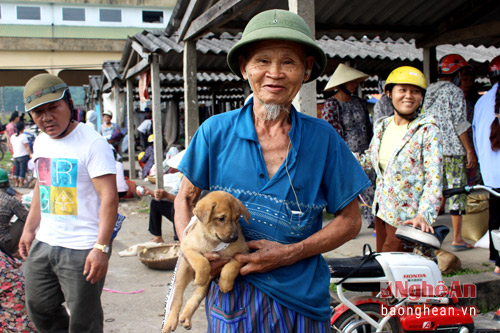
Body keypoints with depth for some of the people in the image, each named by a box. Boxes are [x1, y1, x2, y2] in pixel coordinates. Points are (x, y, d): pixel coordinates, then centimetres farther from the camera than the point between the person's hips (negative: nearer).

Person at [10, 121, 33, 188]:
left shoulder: (12, 136, 7)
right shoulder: (23, 136, -13)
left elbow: (12, 147, 15)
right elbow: (27, 147, -13)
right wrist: (30, 154, -9)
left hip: (15, 156, 6)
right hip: (23, 156, -6)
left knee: (16, 169, 14)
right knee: (22, 170, 0)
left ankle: (16, 183, 20)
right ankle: (21, 183, 4)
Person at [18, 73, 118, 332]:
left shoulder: (92, 143, -16)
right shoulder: (40, 142, 10)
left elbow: (109, 197, -20)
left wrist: (101, 248, -25)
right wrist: (29, 229, 21)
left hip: (81, 250, -8)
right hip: (43, 244, 8)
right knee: (39, 309, 19)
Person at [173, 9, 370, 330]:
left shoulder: (323, 138, -6)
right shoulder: (216, 132, -5)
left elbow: (350, 221, -1)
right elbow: (185, 198, 8)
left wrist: (290, 253, -13)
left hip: (303, 296, 1)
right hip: (232, 296, 0)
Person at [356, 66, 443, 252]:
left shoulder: (427, 130, -12)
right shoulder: (382, 125, 6)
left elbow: (434, 177, -18)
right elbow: (369, 158, 23)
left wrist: (424, 215, -28)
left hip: (407, 218, -7)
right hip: (381, 210, 7)